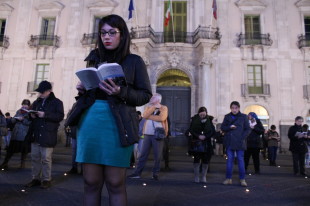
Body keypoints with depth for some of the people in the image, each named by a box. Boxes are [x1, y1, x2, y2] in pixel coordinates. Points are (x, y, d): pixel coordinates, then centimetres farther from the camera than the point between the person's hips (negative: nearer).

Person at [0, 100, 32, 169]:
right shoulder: (18, 111, 11)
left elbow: (30, 123, -12)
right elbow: (12, 120, 13)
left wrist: (22, 119, -19)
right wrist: (16, 118, -8)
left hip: (24, 134, -3)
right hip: (16, 133, 4)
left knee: (24, 149, 6)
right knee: (11, 148, 4)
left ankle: (22, 163, 21)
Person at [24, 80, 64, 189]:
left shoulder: (57, 102, -1)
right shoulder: (36, 102, 19)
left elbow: (60, 116, -11)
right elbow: (31, 113, 26)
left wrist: (45, 115, -20)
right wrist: (31, 115, 1)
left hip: (48, 135, -6)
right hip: (35, 134, 6)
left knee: (46, 159, -2)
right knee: (35, 157, 9)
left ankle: (46, 180, 9)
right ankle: (36, 178, 20)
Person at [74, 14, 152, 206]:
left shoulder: (134, 61, 5)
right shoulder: (95, 58, 17)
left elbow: (145, 95, 1)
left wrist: (121, 92, -16)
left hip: (117, 124, -4)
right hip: (90, 121, 4)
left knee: (115, 183, 1)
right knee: (91, 182, 7)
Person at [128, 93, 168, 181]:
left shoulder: (163, 108, 2)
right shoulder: (149, 107, 15)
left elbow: (162, 118, -16)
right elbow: (145, 115, -5)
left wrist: (149, 116, -8)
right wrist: (154, 107, -8)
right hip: (147, 134, 4)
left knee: (157, 155, 2)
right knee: (143, 154, 6)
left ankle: (155, 173, 15)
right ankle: (137, 172, 13)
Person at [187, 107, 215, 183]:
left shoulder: (209, 120, 0)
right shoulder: (194, 120, -2)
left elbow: (213, 131, -2)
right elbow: (191, 130, -4)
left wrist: (205, 136, -17)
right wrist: (198, 136, -18)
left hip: (206, 144, 1)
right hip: (196, 143, -1)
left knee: (205, 161, 3)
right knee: (196, 160, 2)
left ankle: (204, 177, 17)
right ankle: (196, 177, 14)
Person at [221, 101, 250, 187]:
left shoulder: (243, 117, 2)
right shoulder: (227, 117, 8)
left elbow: (247, 129, 4)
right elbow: (222, 127, 8)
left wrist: (242, 138, -9)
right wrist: (229, 127, -11)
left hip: (239, 142, -2)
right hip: (229, 142, 2)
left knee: (241, 160, 2)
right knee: (229, 159, 6)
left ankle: (242, 179, 10)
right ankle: (228, 178, 13)